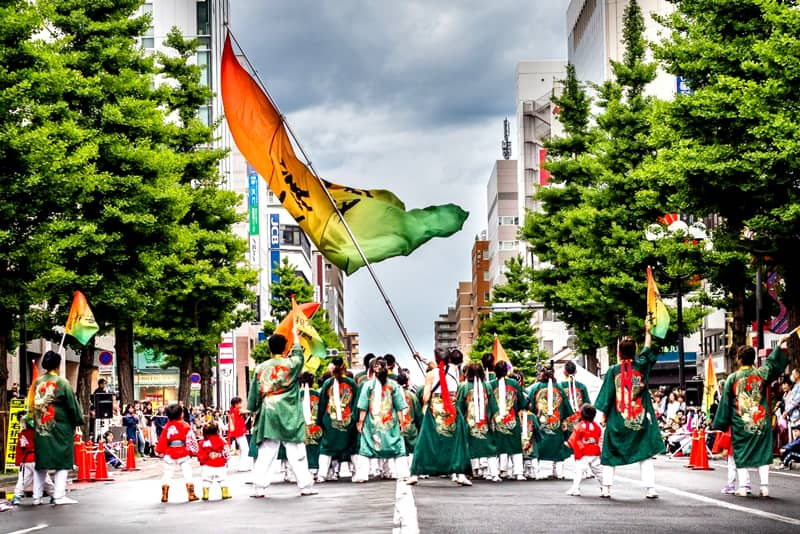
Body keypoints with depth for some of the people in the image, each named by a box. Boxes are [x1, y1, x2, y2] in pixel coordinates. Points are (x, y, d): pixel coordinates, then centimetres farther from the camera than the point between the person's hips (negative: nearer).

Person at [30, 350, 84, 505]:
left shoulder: (37, 382, 5)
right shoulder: (62, 382, -9)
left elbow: (34, 404, 12)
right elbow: (72, 405, -6)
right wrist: (78, 421, 6)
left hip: (40, 427, 5)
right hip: (59, 428, -5)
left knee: (41, 463, 10)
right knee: (62, 461, 0)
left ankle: (37, 496, 12)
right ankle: (59, 496, -5)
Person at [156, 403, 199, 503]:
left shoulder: (167, 427, -2)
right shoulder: (186, 426, -7)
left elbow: (162, 440, 1)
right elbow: (191, 439, -6)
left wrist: (160, 452, 13)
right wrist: (193, 451, 5)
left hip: (170, 454, 2)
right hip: (184, 454, -2)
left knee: (167, 474, 11)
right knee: (187, 474, 5)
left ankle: (164, 496, 10)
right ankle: (191, 495, 1)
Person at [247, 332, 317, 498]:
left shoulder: (261, 368, 1)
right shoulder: (291, 364, -4)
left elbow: (254, 393, 7)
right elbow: (298, 353, 18)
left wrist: (254, 413, 18)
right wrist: (295, 335, 32)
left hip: (267, 415, 2)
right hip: (289, 416, -2)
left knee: (265, 453, 3)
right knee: (296, 453, 3)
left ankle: (258, 487, 0)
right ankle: (306, 485, 5)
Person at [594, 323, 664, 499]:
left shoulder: (613, 371, -6)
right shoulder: (641, 366, -3)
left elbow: (606, 396, -3)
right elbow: (647, 349, 16)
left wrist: (605, 415, 7)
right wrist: (647, 332, 29)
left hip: (617, 420, -1)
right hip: (641, 419, 1)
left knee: (610, 454, 8)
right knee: (645, 453, 5)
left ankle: (606, 488, 3)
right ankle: (650, 488, -2)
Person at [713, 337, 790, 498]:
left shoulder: (732, 378, -6)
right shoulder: (762, 374, -3)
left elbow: (725, 403, -1)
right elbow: (773, 363, 17)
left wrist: (721, 425, 6)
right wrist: (779, 347, 32)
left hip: (740, 424, -1)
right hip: (761, 422, 1)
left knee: (741, 454, 6)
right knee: (763, 452, 7)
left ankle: (742, 487, 2)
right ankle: (765, 486, 1)